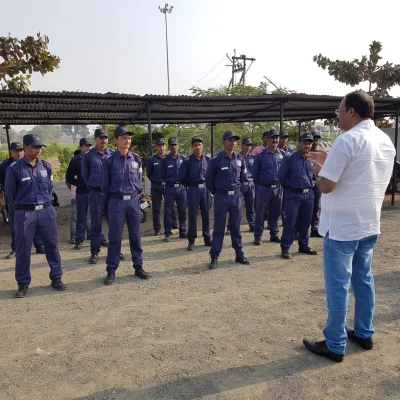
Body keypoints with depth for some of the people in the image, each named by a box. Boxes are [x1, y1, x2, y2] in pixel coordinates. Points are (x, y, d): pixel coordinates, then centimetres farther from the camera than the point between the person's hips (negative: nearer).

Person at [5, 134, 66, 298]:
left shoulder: (46, 166, 3)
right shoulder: (14, 168, -8)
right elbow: (10, 192, 3)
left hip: (46, 211, 3)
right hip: (25, 214, -3)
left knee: (52, 246, 9)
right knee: (23, 250, 7)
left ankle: (56, 278, 22)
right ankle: (23, 283, 21)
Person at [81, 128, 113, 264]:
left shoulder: (113, 154, 2)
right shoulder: (89, 155, -1)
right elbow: (84, 174, 8)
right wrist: (92, 187, 12)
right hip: (96, 193, -1)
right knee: (96, 223, 5)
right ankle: (94, 251, 14)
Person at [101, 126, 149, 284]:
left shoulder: (136, 159, 4)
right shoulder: (109, 160, -6)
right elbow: (105, 184, 2)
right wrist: (111, 201, 10)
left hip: (134, 201, 3)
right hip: (116, 202, -3)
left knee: (135, 236, 10)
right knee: (114, 238, 4)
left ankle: (138, 267, 22)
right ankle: (111, 271, 15)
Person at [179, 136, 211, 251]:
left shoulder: (207, 160, 3)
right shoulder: (187, 161, -5)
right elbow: (181, 178, -1)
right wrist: (191, 185, 5)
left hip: (205, 190, 3)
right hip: (193, 190, -2)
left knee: (206, 215, 9)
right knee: (192, 215, 2)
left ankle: (207, 239, 21)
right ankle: (191, 241, 11)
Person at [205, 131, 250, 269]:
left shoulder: (240, 159, 4)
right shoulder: (216, 159, -8)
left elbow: (243, 177, 17)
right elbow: (209, 179, 0)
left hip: (236, 196, 3)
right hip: (221, 196, -3)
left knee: (236, 227, 11)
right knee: (218, 228, 2)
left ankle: (239, 255, 22)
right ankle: (214, 257, 10)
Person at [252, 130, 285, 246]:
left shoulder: (283, 154, 4)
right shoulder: (260, 155, -4)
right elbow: (254, 173, 1)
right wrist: (258, 186, 4)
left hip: (278, 188, 3)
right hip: (264, 188, -3)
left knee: (275, 213, 13)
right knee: (260, 213, 2)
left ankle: (274, 234, 25)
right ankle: (258, 236, 11)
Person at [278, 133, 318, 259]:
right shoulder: (290, 158, -9)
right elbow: (281, 176, -6)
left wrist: (311, 185, 14)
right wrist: (289, 187, 2)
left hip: (309, 194, 5)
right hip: (294, 195, -5)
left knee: (305, 222, 13)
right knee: (290, 223, -2)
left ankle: (303, 245, 27)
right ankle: (285, 248, 6)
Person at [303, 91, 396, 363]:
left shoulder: (348, 140, -18)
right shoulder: (386, 141, 9)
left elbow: (326, 185, -20)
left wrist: (319, 167, 1)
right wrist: (330, 163, 15)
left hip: (341, 226, -8)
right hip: (369, 224, 8)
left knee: (338, 285, 2)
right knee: (364, 280, 19)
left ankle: (335, 345, 14)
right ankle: (364, 334, 33)